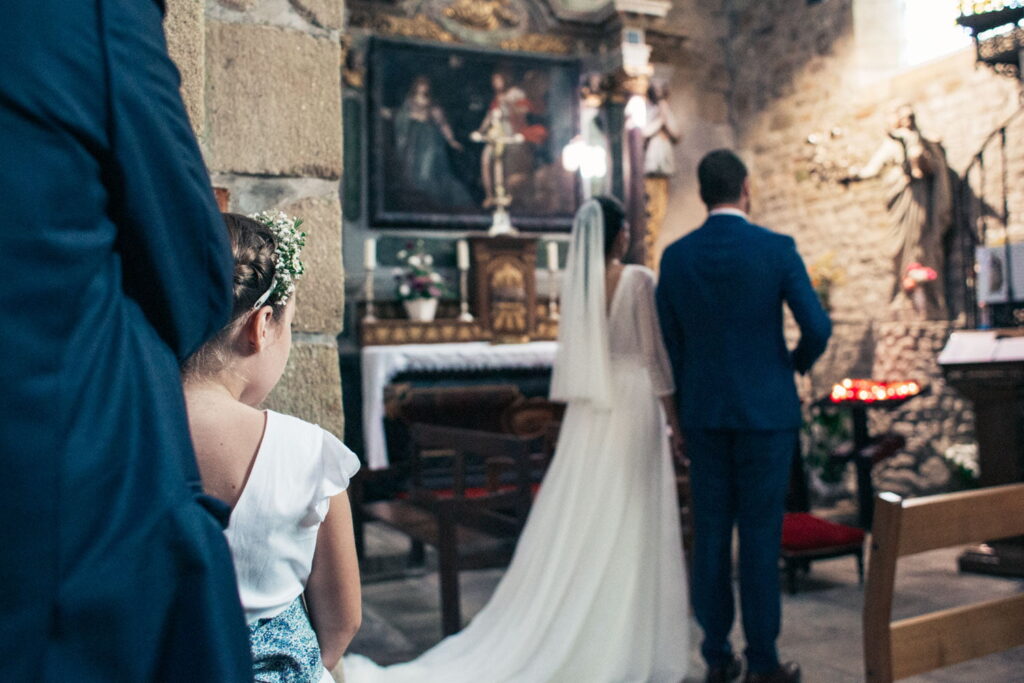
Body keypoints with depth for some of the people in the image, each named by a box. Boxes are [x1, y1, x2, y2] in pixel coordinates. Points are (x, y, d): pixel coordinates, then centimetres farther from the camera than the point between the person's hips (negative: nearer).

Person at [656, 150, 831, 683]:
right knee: (760, 533, 4)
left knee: (711, 533, 9)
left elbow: (669, 341, 6)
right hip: (766, 409, -3)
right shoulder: (776, 249, -8)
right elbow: (817, 327, -11)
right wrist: (799, 361, 11)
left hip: (701, 413, 3)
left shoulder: (675, 256, 1)